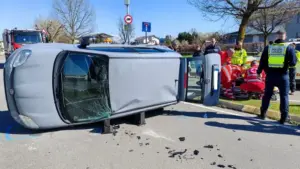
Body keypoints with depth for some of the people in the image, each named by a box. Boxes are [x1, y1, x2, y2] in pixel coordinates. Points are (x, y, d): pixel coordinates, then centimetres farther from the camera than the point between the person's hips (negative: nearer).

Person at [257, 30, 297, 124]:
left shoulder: (268, 47, 5)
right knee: (284, 96, 7)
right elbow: (293, 63, -3)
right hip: (283, 75, -2)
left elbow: (262, 61, 6)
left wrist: (259, 72, 15)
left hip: (270, 75, 2)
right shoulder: (289, 48, -2)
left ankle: (263, 114, 21)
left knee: (267, 95, 13)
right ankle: (284, 117, 8)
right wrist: (287, 63, 19)